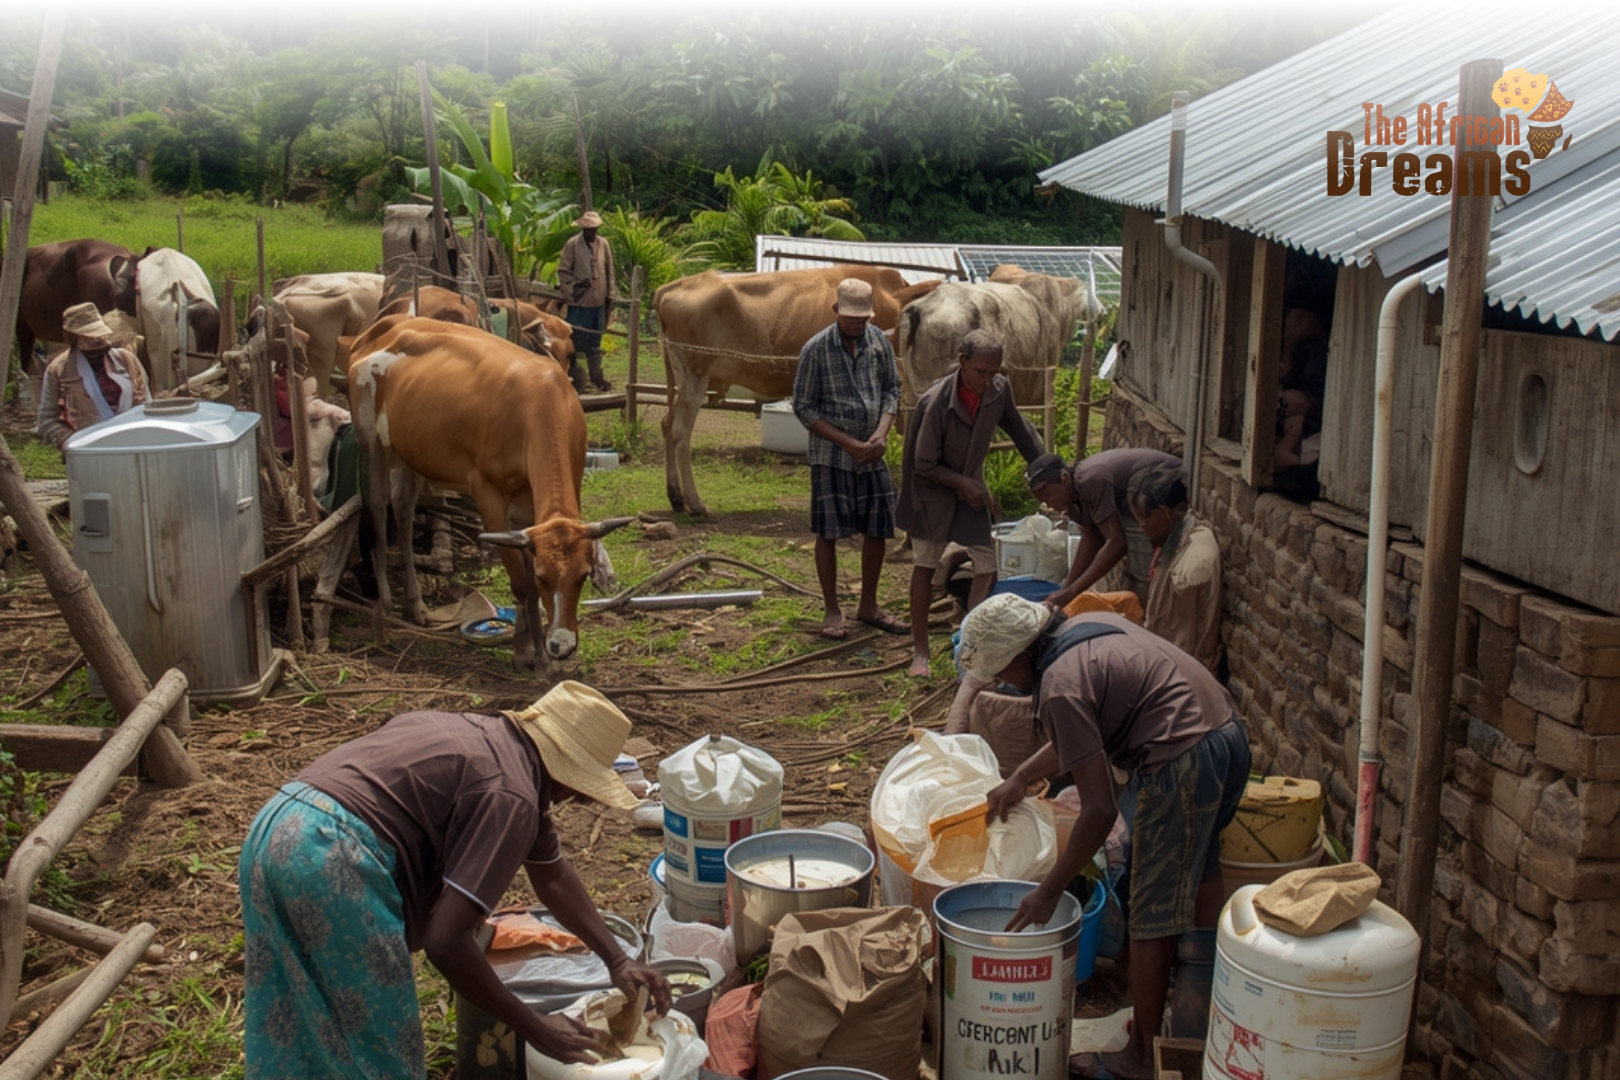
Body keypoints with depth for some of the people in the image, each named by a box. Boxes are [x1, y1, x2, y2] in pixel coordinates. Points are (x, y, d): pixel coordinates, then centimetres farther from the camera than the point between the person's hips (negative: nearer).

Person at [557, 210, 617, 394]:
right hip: (579, 302, -4)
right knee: (576, 341, 1)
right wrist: (575, 286, -14)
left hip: (599, 301, 4)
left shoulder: (603, 244, 4)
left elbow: (609, 271, 10)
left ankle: (596, 377, 22)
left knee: (595, 341, 13)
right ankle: (575, 379, 8)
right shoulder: (572, 244, -7)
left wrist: (610, 294, 7)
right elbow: (562, 271, -4)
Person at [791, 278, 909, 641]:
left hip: (872, 456, 4)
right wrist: (849, 443, -14)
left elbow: (892, 389, 8)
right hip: (831, 456, -4)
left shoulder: (878, 341, 1)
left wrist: (881, 434, -10)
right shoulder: (816, 349, -11)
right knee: (828, 532, 1)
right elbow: (804, 408, -8)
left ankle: (869, 606, 25)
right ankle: (832, 611, 14)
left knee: (876, 530, 9)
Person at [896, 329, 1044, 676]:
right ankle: (920, 651, 16)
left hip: (969, 487, 5)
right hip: (932, 491, -5)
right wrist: (965, 484, -20)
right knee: (925, 566, 6)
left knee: (988, 565, -2)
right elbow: (925, 464, -21)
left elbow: (1020, 430, 3)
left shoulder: (999, 390, -15)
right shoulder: (936, 402, -30)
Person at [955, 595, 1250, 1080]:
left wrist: (1048, 891, -9)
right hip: (1230, 732, 11)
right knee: (1200, 875, 29)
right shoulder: (1088, 625, 12)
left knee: (1153, 917, 3)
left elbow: (1100, 812, -17)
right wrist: (1020, 777, 33)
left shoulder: (1060, 686, -15)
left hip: (1183, 763, -11)